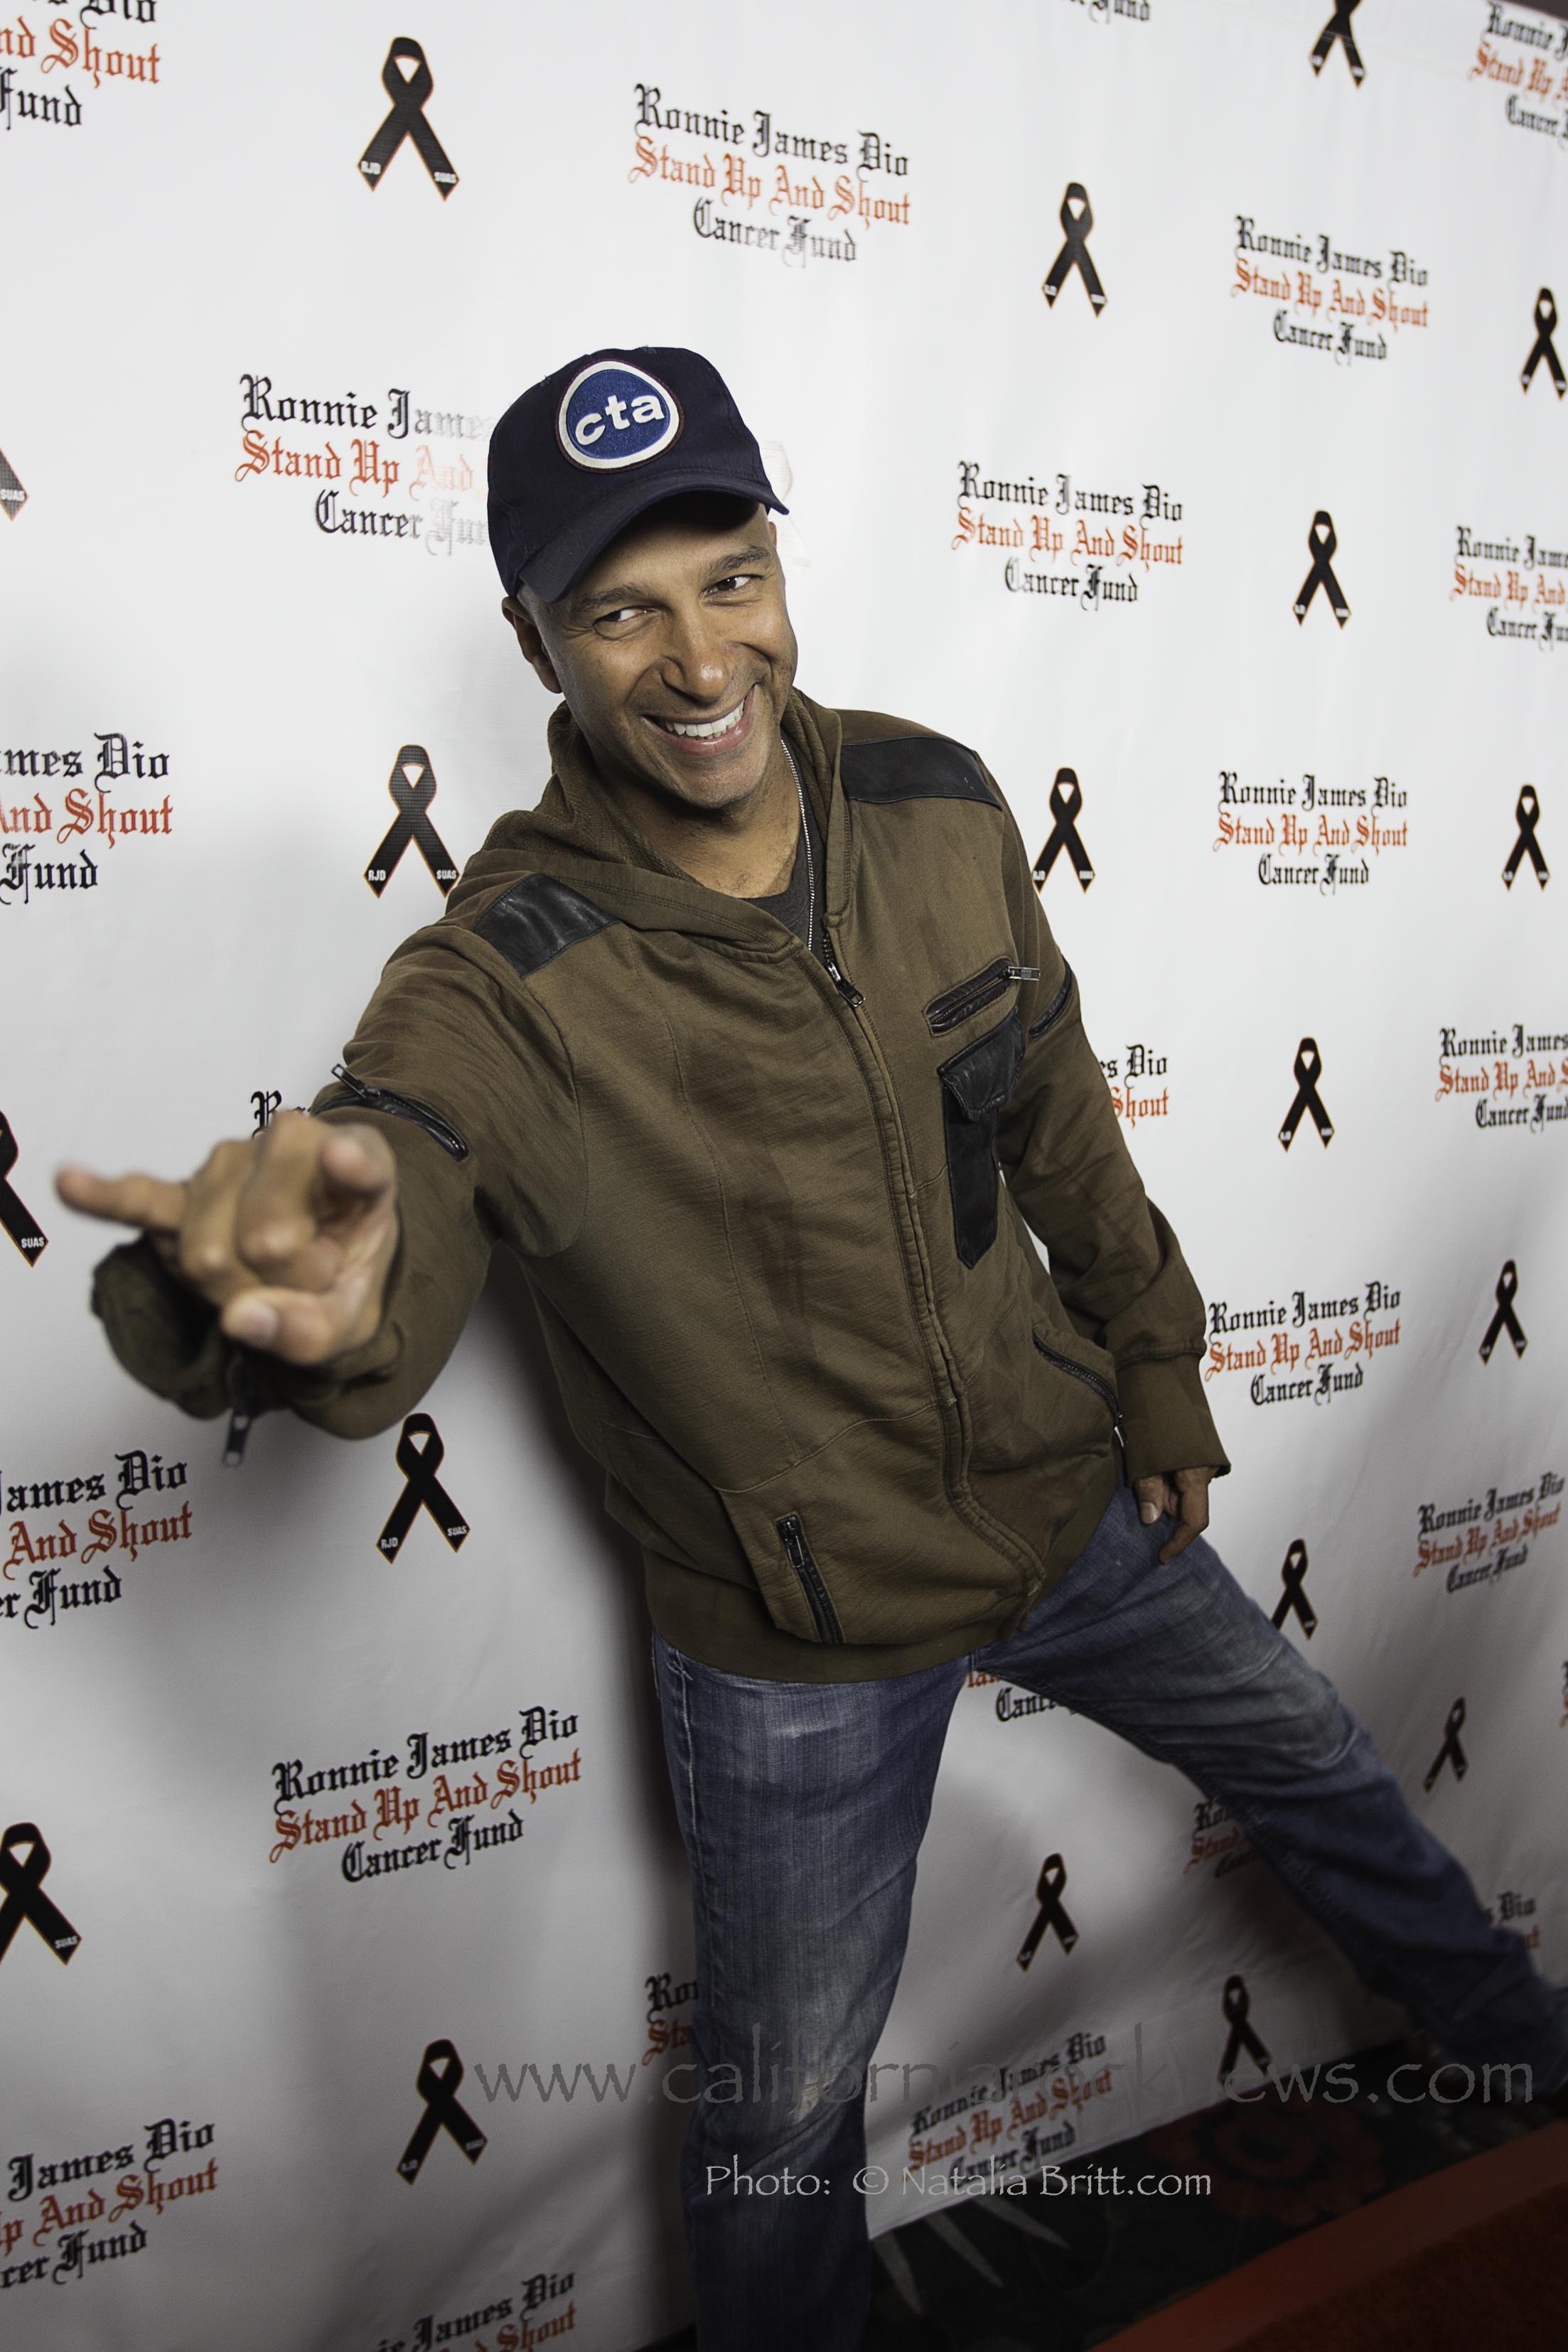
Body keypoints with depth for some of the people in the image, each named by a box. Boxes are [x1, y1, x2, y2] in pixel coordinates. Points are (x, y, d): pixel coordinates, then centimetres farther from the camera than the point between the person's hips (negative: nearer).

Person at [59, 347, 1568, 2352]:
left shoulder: (939, 809, -9)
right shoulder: (501, 983, -24)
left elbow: (1060, 1117, 3)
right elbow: (389, 1196, -42)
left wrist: (1157, 1371, 10)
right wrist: (307, 1290, -66)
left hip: (1078, 1509, 5)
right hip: (802, 1645, -4)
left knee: (1312, 1766, 29)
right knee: (784, 2123, 14)